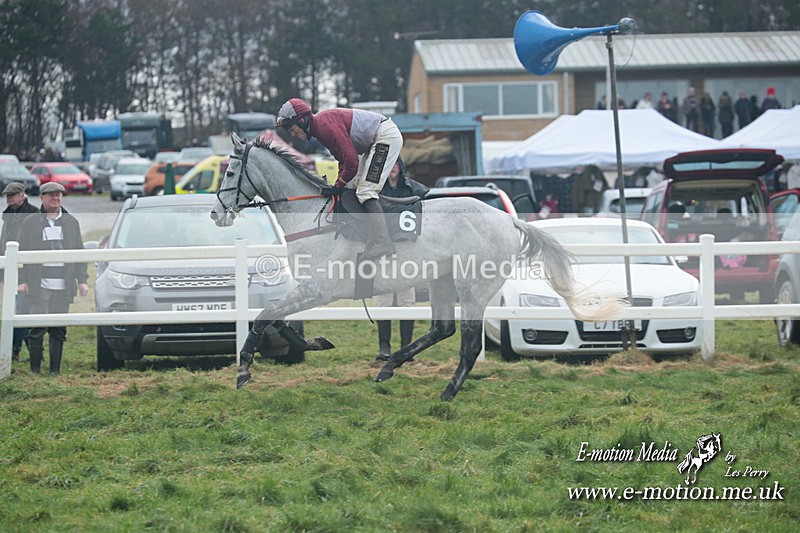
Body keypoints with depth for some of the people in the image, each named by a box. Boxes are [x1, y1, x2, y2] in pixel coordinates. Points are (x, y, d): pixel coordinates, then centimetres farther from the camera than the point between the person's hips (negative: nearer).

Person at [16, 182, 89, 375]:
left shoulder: (71, 222, 15)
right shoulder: (30, 222, 7)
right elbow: (23, 252, 5)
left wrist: (82, 280, 8)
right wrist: (22, 280, -4)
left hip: (63, 285, 2)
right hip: (39, 284, -2)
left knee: (59, 329, 3)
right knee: (37, 328, -6)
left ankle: (55, 369, 7)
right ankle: (35, 369, 1)